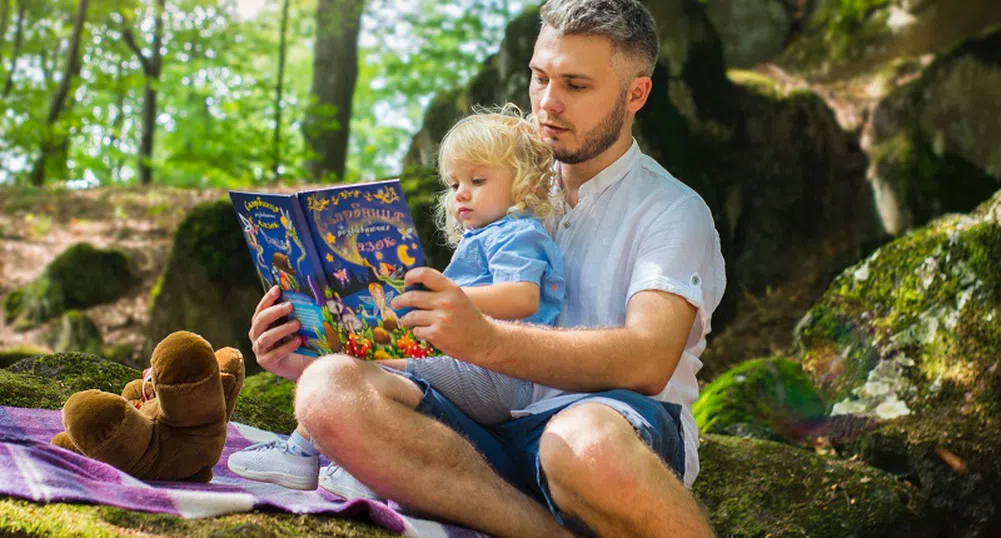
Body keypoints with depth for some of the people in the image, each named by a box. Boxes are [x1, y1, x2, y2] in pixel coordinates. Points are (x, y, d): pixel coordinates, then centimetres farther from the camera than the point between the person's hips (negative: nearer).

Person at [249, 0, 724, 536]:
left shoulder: (673, 210, 5)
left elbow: (648, 360, -15)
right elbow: (445, 344, 23)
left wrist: (487, 340, -31)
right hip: (498, 437, 6)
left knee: (587, 438, -43)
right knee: (329, 389, -23)